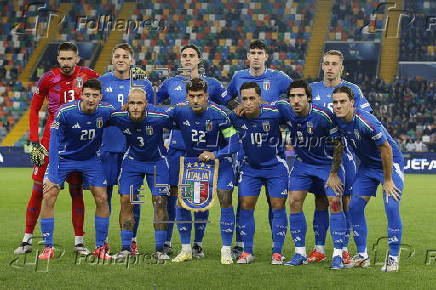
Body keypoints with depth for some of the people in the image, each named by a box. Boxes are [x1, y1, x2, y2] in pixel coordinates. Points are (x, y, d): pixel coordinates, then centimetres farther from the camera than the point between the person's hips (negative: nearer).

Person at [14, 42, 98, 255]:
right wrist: (34, 142, -3)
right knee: (38, 190, -1)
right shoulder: (48, 79, -4)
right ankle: (27, 240, 7)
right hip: (52, 139, -1)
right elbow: (34, 110, 3)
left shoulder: (88, 76, -2)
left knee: (76, 191, 5)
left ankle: (79, 242, 12)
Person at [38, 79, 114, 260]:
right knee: (48, 197, -12)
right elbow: (55, 142, -23)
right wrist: (52, 175, -26)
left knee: (102, 198, -5)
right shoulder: (65, 112, -26)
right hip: (64, 157, -2)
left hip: (91, 159, 2)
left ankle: (100, 247, 9)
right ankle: (48, 248, -1)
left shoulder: (107, 111, -17)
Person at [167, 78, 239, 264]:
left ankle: (226, 250, -6)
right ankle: (186, 250, 5)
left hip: (218, 159, -3)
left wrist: (214, 155, -30)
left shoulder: (218, 114, -21)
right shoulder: (179, 112, -14)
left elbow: (234, 144, -19)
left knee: (225, 199, -15)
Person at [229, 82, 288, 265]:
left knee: (278, 206, -4)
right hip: (250, 166, 2)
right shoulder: (234, 117, -15)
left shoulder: (273, 114, -22)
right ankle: (247, 252, 4)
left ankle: (277, 252, 4)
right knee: (246, 205, -4)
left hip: (275, 165, -2)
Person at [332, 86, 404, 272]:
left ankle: (393, 258, -8)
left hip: (391, 163, -7)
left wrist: (388, 180, -17)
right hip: (367, 165, 7)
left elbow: (386, 150, -24)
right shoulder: (336, 120, -10)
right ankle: (362, 255, 8)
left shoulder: (366, 122, -31)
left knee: (391, 207, -18)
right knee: (355, 206, -2)